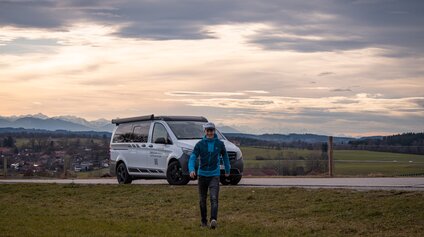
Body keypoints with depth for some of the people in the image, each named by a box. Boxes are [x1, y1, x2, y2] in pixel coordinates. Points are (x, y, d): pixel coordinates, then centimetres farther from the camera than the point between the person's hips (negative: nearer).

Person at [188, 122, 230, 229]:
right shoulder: (200, 144, -2)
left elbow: (225, 156, 17)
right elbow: (193, 157, -11)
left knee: (214, 198, -16)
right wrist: (191, 169, -29)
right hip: (202, 175, 1)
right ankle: (203, 221, 21)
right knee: (202, 200, 8)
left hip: (214, 175, -1)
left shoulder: (220, 144, 1)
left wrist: (227, 170, 26)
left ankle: (213, 220, -28)